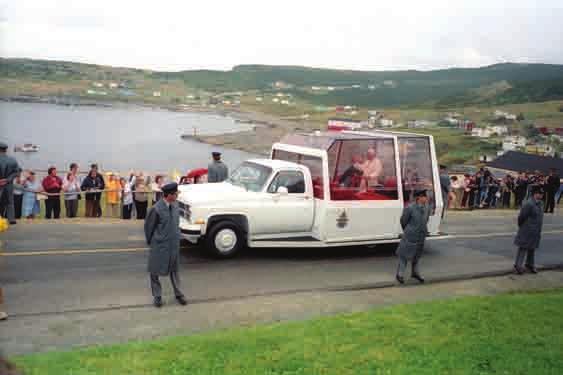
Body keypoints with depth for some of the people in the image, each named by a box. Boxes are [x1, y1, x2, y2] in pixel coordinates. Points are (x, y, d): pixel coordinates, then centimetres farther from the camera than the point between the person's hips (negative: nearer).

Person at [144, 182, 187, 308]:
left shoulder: (175, 206, -2)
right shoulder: (156, 209, -20)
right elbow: (148, 226, -8)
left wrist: (176, 236, 10)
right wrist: (151, 241, 3)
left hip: (174, 244, 5)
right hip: (159, 246, -5)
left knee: (174, 269, 18)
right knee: (155, 270, 9)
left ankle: (178, 294, 29)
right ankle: (157, 296, 24)